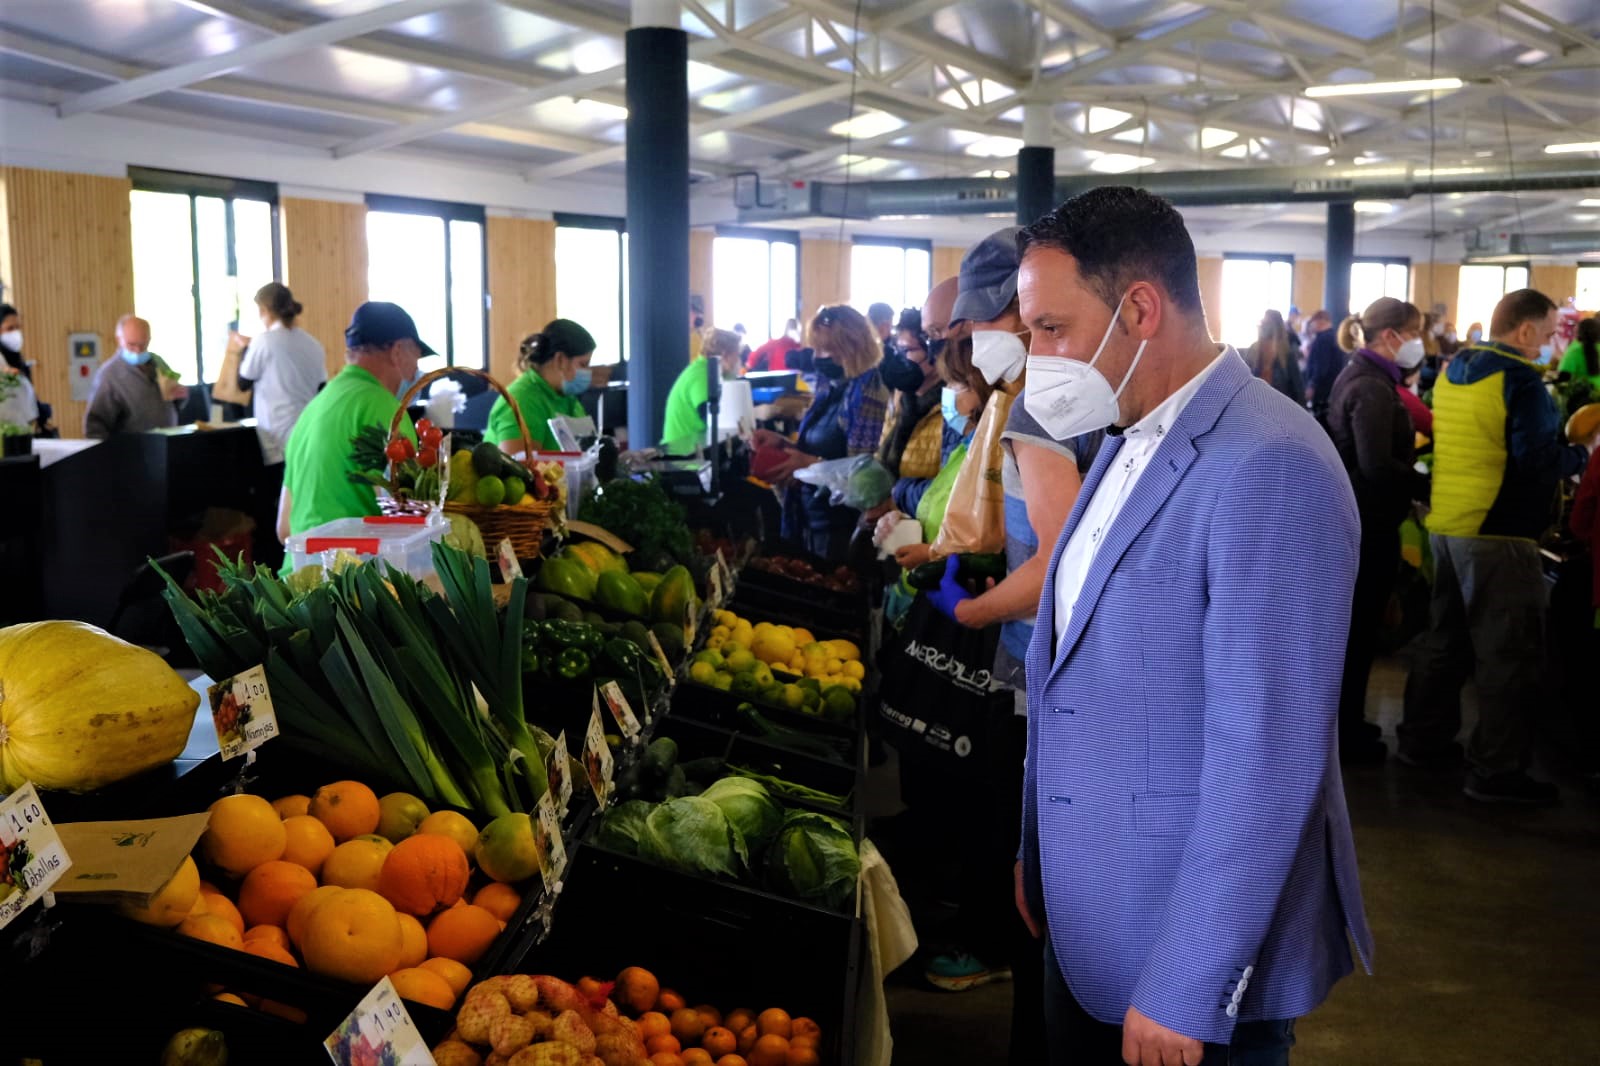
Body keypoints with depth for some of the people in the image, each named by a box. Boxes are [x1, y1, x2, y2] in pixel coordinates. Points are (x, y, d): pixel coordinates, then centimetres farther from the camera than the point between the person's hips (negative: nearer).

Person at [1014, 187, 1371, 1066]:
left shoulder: (1268, 470, -22)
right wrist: (1038, 852, 14)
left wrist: (1186, 993, -21)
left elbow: (1265, 758, -25)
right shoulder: (1126, 444, 7)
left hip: (1191, 958, -8)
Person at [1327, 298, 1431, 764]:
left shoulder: (1359, 377, 12)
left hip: (1354, 518, 10)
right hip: (1369, 523, -10)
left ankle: (1342, 723, 29)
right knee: (1360, 627, 0)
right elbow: (1379, 467, -27)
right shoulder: (1372, 387, -20)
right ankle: (1347, 735, 10)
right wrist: (1433, 487, -18)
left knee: (1350, 624, 18)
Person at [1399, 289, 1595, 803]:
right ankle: (1497, 771, 5)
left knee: (1446, 639, 19)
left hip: (1446, 524, 9)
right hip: (1498, 533, -8)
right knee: (1508, 654, 0)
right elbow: (1538, 461, -21)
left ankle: (1423, 739, 27)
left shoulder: (1453, 370, 10)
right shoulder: (1519, 378, -15)